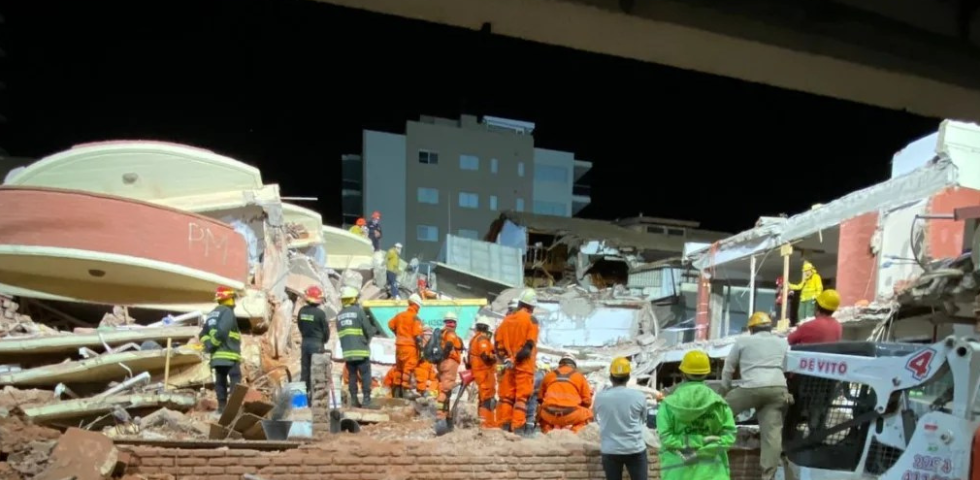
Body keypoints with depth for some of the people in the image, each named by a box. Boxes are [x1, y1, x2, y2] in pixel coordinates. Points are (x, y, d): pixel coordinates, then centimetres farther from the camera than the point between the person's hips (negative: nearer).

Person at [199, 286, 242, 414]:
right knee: (235, 381, -8)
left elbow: (203, 334, 14)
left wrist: (208, 345, 2)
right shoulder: (227, 312, -7)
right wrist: (212, 345, -9)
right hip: (229, 354, -8)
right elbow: (222, 331, -20)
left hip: (217, 355, 8)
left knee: (220, 382, 9)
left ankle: (222, 406, 9)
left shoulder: (212, 314, 20)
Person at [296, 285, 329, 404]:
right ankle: (313, 394, 0)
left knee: (304, 369, 11)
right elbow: (326, 329, -7)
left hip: (305, 343, 5)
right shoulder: (320, 313, -16)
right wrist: (324, 340, 11)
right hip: (317, 344, -5)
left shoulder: (302, 311, 0)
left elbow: (300, 326, 10)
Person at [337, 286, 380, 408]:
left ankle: (354, 400, 10)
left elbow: (340, 334, 12)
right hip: (361, 350, -5)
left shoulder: (339, 315, 10)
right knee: (365, 376, 1)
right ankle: (366, 400, -1)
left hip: (347, 351, 5)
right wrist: (374, 330, 13)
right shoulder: (359, 311, -7)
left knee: (352, 375, 10)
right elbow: (368, 330, -7)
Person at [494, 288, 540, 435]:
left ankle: (504, 426, 11)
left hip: (508, 364, 5)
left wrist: (503, 358, 6)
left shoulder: (507, 319, 11)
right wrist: (520, 356, -7)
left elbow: (497, 341, 9)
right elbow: (530, 344, -15)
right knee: (522, 396, -4)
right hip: (523, 364, -5)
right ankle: (518, 428, -8)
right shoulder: (531, 320, -5)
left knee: (506, 396, 10)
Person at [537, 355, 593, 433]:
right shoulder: (580, 376, 14)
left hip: (549, 414, 2)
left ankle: (548, 429, 8)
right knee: (588, 414, 26)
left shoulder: (549, 375, 18)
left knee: (541, 414, 36)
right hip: (571, 415, -2)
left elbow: (540, 398, 24)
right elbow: (587, 401, 14)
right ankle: (574, 431, 2)